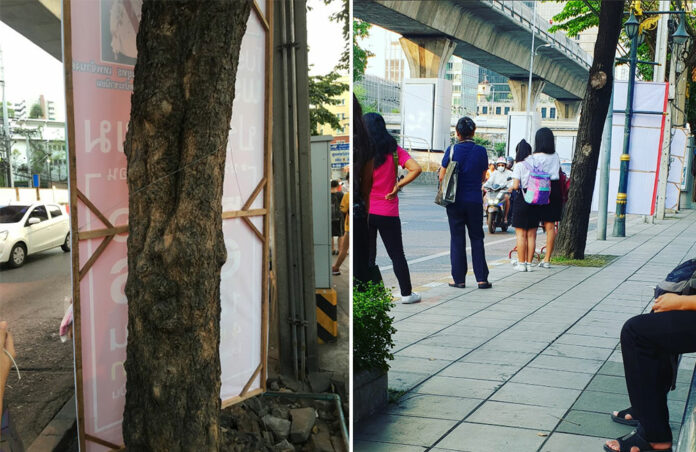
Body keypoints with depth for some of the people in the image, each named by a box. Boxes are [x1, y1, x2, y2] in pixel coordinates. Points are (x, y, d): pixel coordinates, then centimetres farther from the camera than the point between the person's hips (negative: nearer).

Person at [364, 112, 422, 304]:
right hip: (388, 212, 1)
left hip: (364, 211, -1)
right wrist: (397, 186, -6)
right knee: (397, 254, 11)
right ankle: (406, 293, 16)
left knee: (367, 256, 8)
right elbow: (416, 169, -13)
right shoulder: (394, 150, -2)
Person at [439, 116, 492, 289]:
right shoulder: (481, 151, -3)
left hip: (455, 201, -1)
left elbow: (442, 176, -2)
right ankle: (481, 278, 7)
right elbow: (483, 177, 7)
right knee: (477, 238, 10)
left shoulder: (452, 150, -8)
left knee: (457, 239, 7)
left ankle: (459, 279, 9)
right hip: (475, 201, 1)